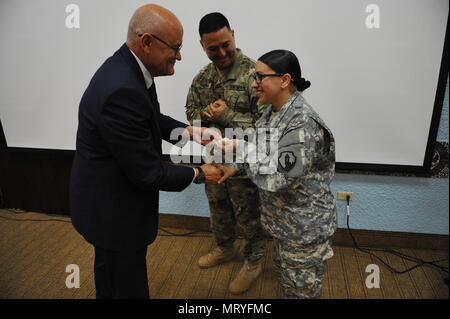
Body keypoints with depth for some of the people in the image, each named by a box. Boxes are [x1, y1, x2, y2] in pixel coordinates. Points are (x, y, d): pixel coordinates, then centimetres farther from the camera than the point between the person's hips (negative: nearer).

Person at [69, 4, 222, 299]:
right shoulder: (122, 90, -34)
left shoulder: (127, 67, -4)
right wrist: (199, 174, -13)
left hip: (106, 199, 9)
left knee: (110, 270, 31)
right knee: (130, 287, 13)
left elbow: (153, 119, 12)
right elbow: (147, 173, -27)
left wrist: (189, 131, -4)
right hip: (114, 211, -9)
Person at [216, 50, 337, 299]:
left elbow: (275, 178, -31)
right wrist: (235, 167, 0)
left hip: (304, 224, -9)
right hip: (284, 218, 9)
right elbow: (263, 152, 13)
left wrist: (242, 146, -23)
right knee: (284, 269, 28)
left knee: (302, 288, 13)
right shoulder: (274, 111, 0)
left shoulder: (302, 124, -29)